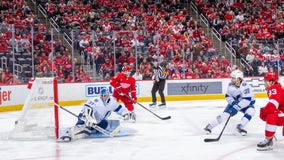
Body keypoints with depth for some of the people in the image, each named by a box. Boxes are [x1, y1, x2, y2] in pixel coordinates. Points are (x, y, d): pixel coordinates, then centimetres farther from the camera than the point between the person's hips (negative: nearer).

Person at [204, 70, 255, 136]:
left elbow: (247, 100, -38)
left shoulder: (245, 86, -31)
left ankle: (240, 126, -27)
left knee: (251, 111, -32)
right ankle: (210, 126, -7)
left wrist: (236, 107, -42)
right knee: (225, 113, -12)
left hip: (246, 103, -3)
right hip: (235, 102, 3)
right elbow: (228, 96, -1)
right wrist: (232, 102, -21)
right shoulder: (231, 85, -14)